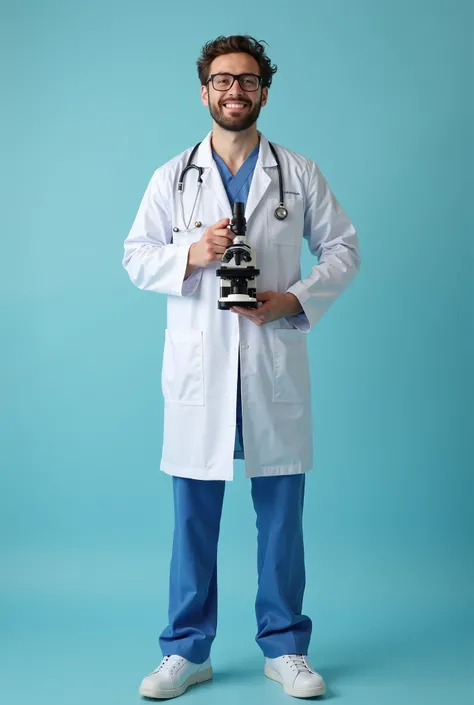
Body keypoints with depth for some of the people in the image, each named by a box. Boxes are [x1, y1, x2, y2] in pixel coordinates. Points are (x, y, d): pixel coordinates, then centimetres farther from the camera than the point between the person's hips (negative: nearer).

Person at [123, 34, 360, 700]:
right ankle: (187, 651, 18)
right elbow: (136, 257, 8)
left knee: (281, 514, 5)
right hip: (198, 366, 1)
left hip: (274, 366, 0)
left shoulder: (300, 174, 9)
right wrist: (191, 254, -12)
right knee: (193, 515, 5)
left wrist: (297, 299, -7)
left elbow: (342, 248, 9)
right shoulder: (172, 177, 10)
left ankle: (286, 649, 19)